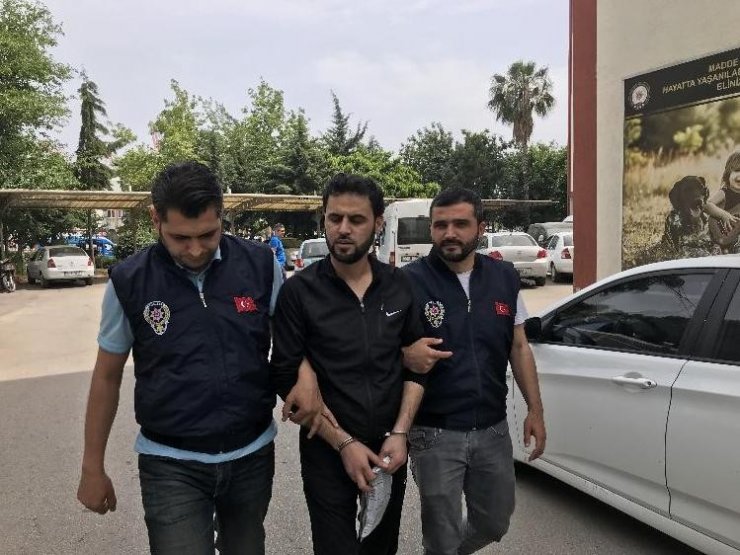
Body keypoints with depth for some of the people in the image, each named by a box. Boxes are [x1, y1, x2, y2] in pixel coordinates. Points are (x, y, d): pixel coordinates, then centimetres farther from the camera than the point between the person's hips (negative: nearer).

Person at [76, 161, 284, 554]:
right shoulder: (129, 281, -10)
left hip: (252, 454, 2)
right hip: (171, 463, -1)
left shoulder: (261, 266, -10)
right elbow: (107, 376, 2)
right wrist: (92, 467, 6)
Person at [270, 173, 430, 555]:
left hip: (388, 450, 4)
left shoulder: (399, 286, -2)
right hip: (327, 453, -3)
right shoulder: (299, 291, -11)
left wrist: (399, 433, -7)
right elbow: (287, 380, -12)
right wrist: (343, 443, -15)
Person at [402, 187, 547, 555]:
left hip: (493, 430, 5)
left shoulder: (505, 278, 2)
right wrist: (407, 357, -29)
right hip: (435, 435, -4)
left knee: (494, 524, 22)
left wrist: (535, 410, 6)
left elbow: (519, 348, 9)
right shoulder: (410, 281, -13)